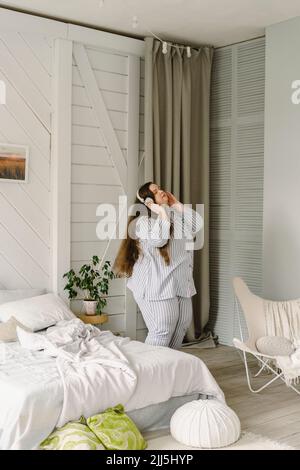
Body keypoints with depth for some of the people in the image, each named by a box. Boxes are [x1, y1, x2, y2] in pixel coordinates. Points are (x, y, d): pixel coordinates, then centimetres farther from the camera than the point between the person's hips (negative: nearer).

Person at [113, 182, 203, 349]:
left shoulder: (176, 214, 15)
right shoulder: (142, 221, -11)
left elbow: (198, 225, 5)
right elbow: (157, 240, -28)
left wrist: (177, 205, 6)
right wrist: (162, 213, -20)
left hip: (181, 283, 9)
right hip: (157, 285, -9)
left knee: (183, 324, 15)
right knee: (162, 332, -9)